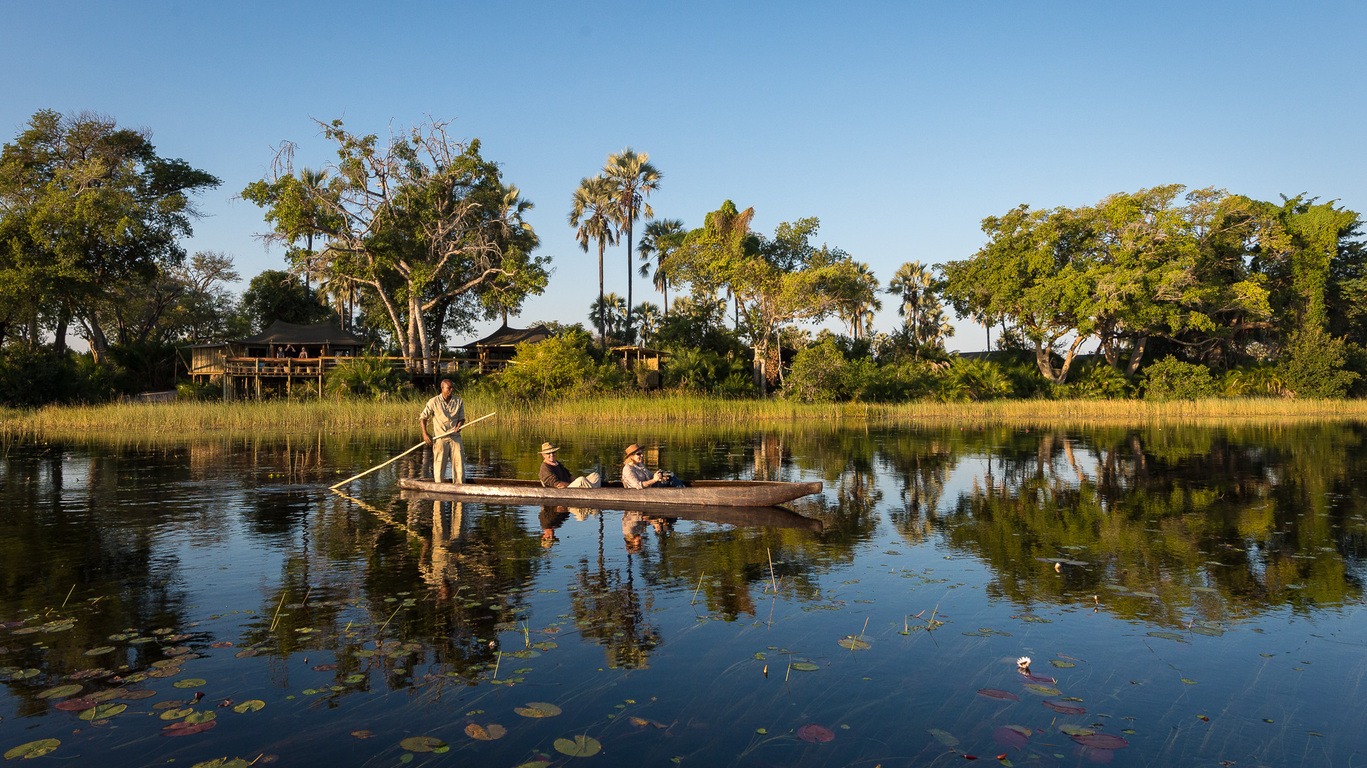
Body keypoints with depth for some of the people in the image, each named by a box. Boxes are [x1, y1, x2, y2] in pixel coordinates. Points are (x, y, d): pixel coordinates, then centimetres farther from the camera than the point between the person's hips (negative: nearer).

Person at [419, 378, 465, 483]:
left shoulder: (459, 402, 5)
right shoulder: (434, 402, -2)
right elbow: (422, 417, 5)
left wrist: (459, 425, -11)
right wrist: (425, 434, -4)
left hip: (455, 437, 2)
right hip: (439, 438, -2)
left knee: (459, 463, -1)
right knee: (439, 465, 0)